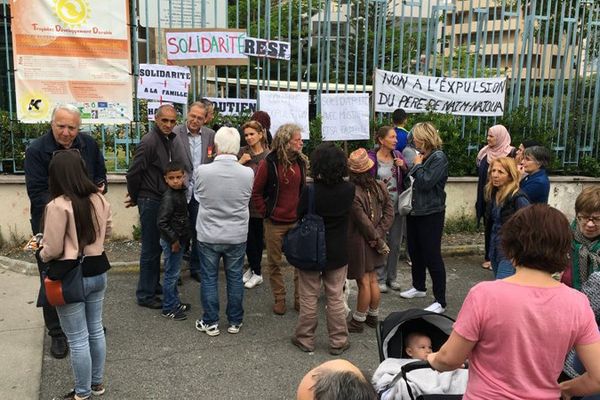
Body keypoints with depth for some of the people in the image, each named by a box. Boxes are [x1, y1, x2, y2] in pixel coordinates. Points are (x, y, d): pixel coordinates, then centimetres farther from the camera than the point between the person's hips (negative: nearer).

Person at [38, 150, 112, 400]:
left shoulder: (58, 205, -20)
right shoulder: (99, 199, -1)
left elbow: (53, 250, -16)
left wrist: (41, 254, 5)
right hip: (97, 271, 6)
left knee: (78, 339, 7)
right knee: (95, 330, 20)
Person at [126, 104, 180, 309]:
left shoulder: (170, 140, 8)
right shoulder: (149, 142, -19)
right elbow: (133, 173, -18)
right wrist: (135, 197, -3)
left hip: (164, 200, 8)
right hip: (150, 202, -8)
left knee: (157, 246, 18)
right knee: (150, 249, 1)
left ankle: (154, 285, 32)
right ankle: (145, 295, 12)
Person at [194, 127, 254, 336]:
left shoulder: (202, 171, -18)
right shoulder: (248, 173, -15)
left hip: (208, 235, -1)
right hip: (237, 235, 1)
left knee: (209, 278, 14)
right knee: (235, 278, 15)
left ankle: (210, 322, 24)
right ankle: (235, 321, 28)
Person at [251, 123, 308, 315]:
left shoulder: (301, 162, 3)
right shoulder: (268, 163, -10)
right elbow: (256, 192, -3)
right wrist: (266, 212, -7)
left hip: (297, 221, 3)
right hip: (275, 223, -3)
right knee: (274, 263, 9)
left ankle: (300, 298, 21)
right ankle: (279, 299, 24)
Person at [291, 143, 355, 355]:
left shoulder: (310, 191, -22)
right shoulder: (349, 190, -12)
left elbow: (299, 215, -7)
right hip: (338, 253, 2)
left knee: (309, 298, 13)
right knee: (336, 299, 14)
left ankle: (305, 338, 27)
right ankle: (338, 341, 23)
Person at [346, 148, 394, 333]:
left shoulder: (352, 193, -23)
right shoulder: (380, 187, -4)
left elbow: (364, 222, -20)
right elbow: (389, 212, -2)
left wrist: (378, 240, -8)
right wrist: (379, 237, -6)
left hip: (359, 241, -6)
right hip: (373, 241, 6)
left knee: (364, 282, 4)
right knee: (373, 279, 18)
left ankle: (358, 321, 18)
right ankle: (373, 316, 32)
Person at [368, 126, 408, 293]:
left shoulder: (398, 155, 4)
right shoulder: (371, 158, -11)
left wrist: (404, 167, -10)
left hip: (398, 206, 5)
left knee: (396, 244, 12)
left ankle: (392, 277, 26)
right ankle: (380, 278, 18)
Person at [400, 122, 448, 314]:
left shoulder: (439, 158, -13)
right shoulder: (421, 155, 10)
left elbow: (425, 182, -23)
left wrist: (417, 165, -10)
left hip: (430, 214, -8)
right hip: (414, 211, 9)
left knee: (432, 256, -5)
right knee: (414, 252, 19)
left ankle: (440, 301, 3)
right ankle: (419, 287, 38)